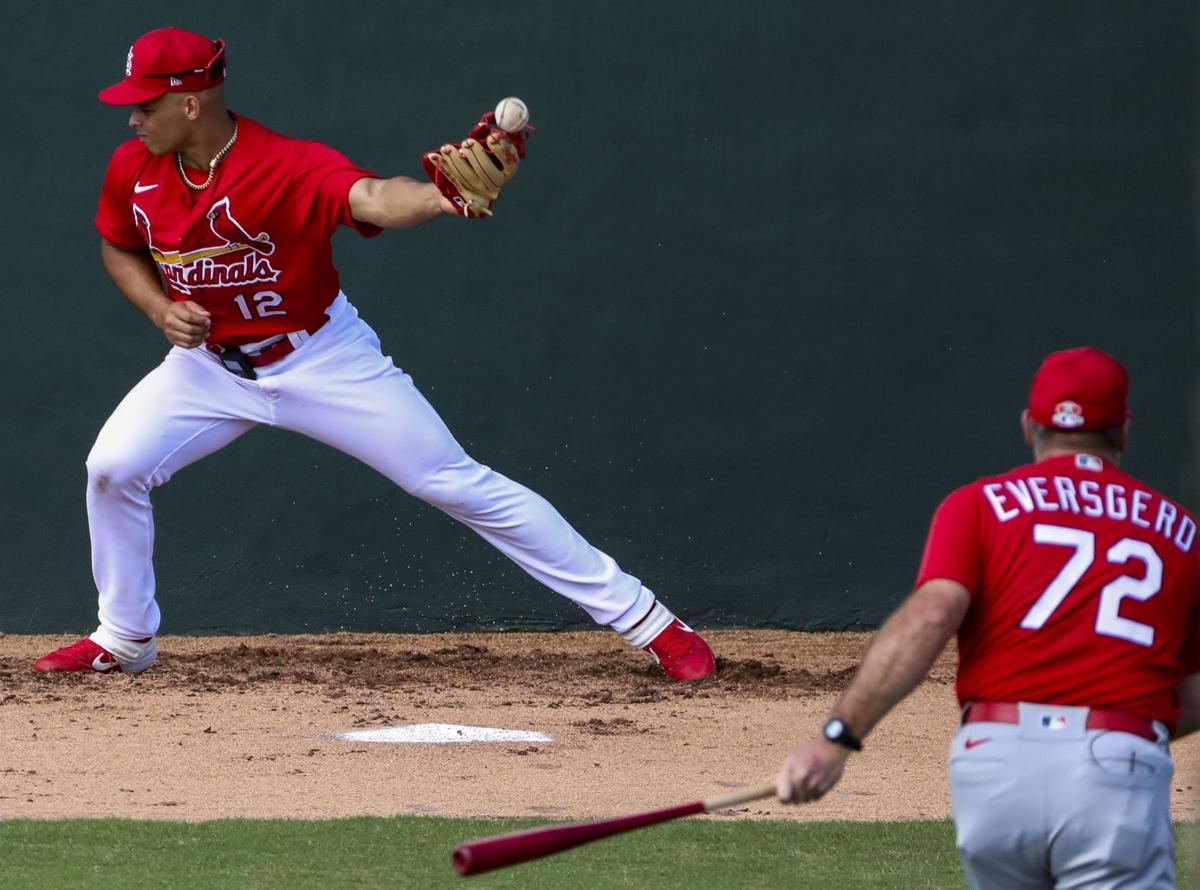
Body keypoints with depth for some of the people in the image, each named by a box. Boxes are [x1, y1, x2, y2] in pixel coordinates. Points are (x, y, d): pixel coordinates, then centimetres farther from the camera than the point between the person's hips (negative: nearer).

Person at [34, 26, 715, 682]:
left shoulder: (292, 167, -30)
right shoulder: (134, 170, -12)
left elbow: (375, 199, -50)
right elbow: (120, 249, 9)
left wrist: (448, 196, -71)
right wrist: (161, 309, -11)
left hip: (322, 358, -5)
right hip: (210, 361, 5)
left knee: (456, 483, -7)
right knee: (114, 467, -10)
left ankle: (642, 618, -4)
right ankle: (125, 640, 14)